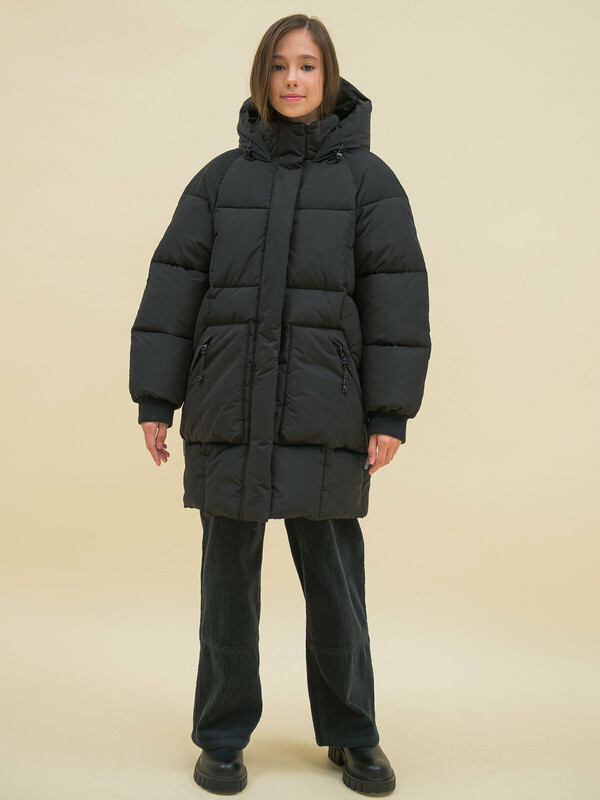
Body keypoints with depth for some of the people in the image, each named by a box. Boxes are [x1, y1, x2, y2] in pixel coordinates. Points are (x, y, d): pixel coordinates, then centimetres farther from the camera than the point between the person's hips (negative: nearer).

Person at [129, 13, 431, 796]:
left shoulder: (367, 178, 6)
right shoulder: (220, 178, 10)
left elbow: (396, 295, 0)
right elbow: (173, 285, 7)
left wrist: (390, 414, -6)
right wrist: (156, 399, 2)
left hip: (324, 420, -1)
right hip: (228, 414, 2)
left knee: (335, 581, 6)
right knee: (228, 578, 8)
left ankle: (352, 734, 26)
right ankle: (223, 737, 24)